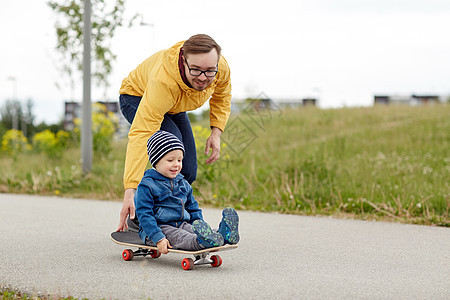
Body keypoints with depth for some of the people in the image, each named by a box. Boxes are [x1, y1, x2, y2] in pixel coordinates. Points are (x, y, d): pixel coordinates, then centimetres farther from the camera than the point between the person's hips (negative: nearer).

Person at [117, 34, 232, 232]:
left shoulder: (221, 67, -28)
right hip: (137, 98, -6)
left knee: (188, 172, -3)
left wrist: (216, 133, -12)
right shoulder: (163, 82, -45)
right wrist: (130, 192, -55)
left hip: (173, 107, 6)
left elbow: (221, 96, -1)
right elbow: (141, 134, -49)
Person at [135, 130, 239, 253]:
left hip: (182, 224, 6)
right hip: (159, 228, -6)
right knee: (177, 237, -35)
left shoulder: (183, 184, 16)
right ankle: (200, 242, -64)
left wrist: (200, 228, 5)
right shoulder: (147, 185, -8)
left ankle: (222, 235, -52)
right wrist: (158, 238, -25)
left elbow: (193, 209, 24)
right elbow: (144, 214, -15)